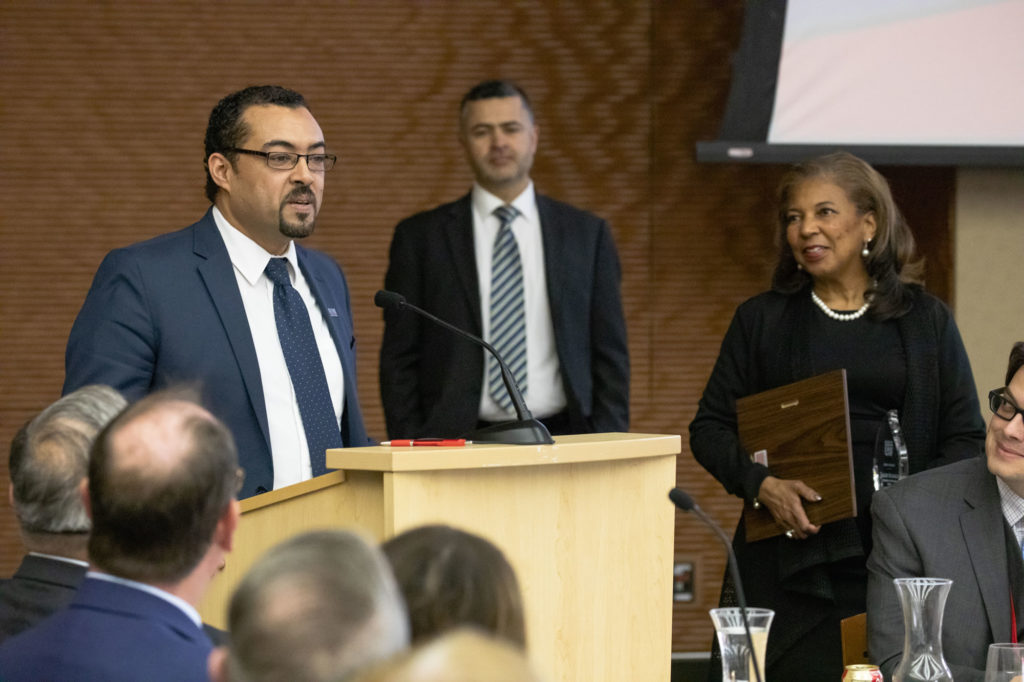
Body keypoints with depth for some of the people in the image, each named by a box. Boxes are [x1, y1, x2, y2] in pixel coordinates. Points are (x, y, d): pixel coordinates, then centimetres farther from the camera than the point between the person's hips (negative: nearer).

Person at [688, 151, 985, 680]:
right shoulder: (761, 320, 11)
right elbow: (710, 427, 8)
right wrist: (761, 484, -11)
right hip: (787, 557, 0)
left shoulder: (928, 322, 10)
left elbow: (966, 437, 7)